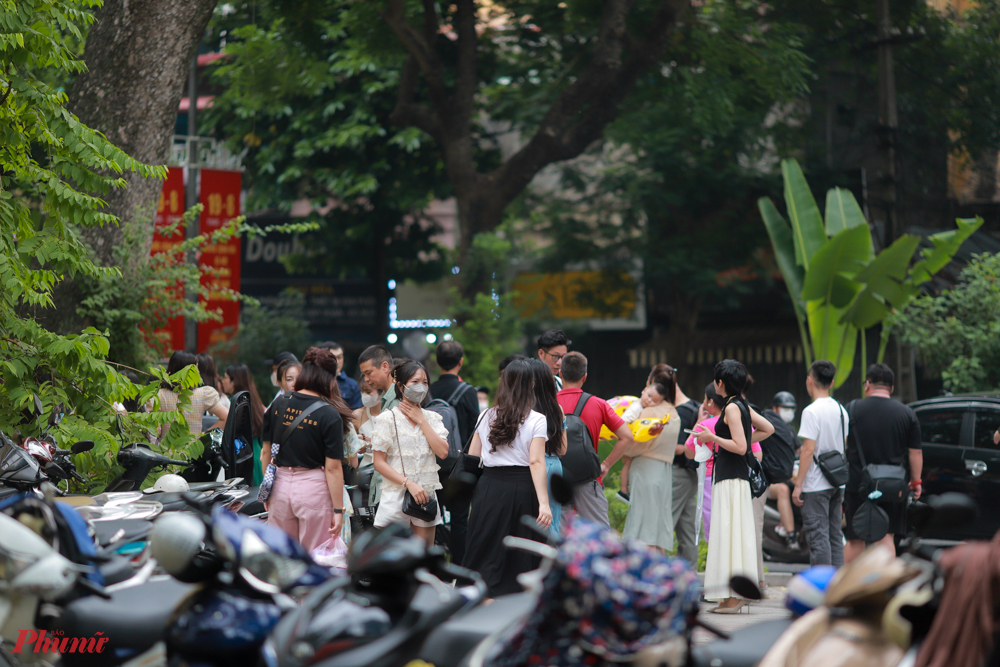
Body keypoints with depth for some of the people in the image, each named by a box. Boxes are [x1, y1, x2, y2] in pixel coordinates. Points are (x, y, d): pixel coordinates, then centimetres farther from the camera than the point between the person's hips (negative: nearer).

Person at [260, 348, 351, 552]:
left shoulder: (278, 406, 2)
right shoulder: (330, 416, -12)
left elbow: (265, 454, 9)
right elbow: (332, 468, -13)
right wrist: (338, 510, -8)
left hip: (280, 486, 5)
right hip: (313, 489, -5)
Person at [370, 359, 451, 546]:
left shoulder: (432, 418, 11)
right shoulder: (387, 419, -2)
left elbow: (443, 452, -4)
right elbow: (379, 463, -7)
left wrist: (421, 420, -3)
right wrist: (409, 483, -17)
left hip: (426, 495, 4)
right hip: (396, 494, -4)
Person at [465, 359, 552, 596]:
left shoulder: (487, 417, 7)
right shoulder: (536, 421, -5)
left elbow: (472, 456, 10)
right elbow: (536, 462, -14)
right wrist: (544, 503, -17)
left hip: (488, 488, 4)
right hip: (521, 489, -3)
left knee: (486, 554, 8)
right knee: (519, 558, 3)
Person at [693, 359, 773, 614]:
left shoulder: (732, 408, -13)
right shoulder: (743, 406, 14)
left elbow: (740, 447, -20)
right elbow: (768, 428, 25)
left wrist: (713, 438, -12)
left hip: (731, 479, -9)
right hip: (732, 475, 9)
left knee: (730, 533, -9)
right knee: (731, 534, 10)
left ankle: (734, 597, -10)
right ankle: (735, 594, 11)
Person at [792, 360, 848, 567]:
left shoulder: (811, 411, -14)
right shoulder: (841, 410, 10)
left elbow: (808, 450, -18)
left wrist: (798, 484, -15)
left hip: (816, 486, -8)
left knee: (818, 536, -6)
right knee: (835, 535, 11)